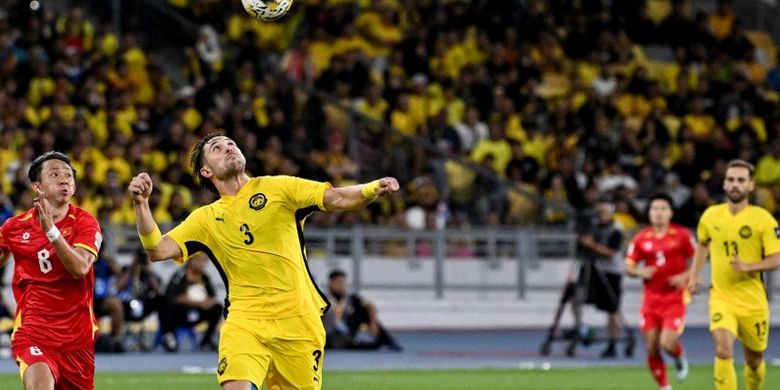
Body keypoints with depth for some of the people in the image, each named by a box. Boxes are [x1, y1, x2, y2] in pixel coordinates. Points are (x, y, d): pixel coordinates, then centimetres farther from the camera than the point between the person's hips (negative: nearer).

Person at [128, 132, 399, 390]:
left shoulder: (276, 188, 7)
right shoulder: (207, 218, 12)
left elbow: (337, 198, -3)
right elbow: (158, 250, 6)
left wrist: (373, 190, -23)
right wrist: (141, 204, -9)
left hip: (298, 321, 0)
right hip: (244, 321, 0)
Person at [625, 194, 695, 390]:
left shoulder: (682, 235, -2)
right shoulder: (641, 238, 4)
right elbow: (629, 266, 8)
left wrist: (685, 276, -13)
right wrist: (640, 272, -13)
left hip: (675, 298, -3)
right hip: (651, 298, 3)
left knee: (667, 344, -18)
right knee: (651, 349, 0)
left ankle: (680, 359, 19)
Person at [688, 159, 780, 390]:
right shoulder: (711, 215, 3)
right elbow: (703, 245, 23)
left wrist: (748, 266, -24)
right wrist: (694, 276, 12)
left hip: (753, 300, -1)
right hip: (721, 297, 1)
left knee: (754, 361, 12)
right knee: (723, 349, -23)